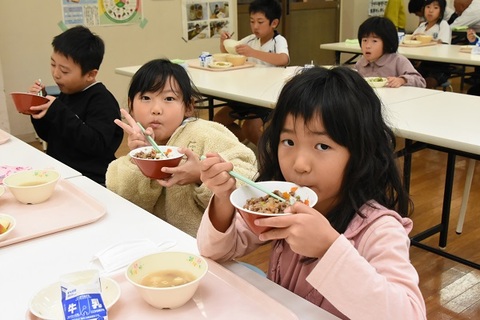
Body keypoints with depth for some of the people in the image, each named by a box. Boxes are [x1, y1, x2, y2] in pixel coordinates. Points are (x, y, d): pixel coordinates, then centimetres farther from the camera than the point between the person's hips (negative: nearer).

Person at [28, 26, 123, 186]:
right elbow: (49, 136, 19)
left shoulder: (102, 101, -14)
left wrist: (57, 112, -26)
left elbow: (96, 145, -27)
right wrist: (40, 107, 2)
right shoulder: (65, 94, 10)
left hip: (89, 181, -8)